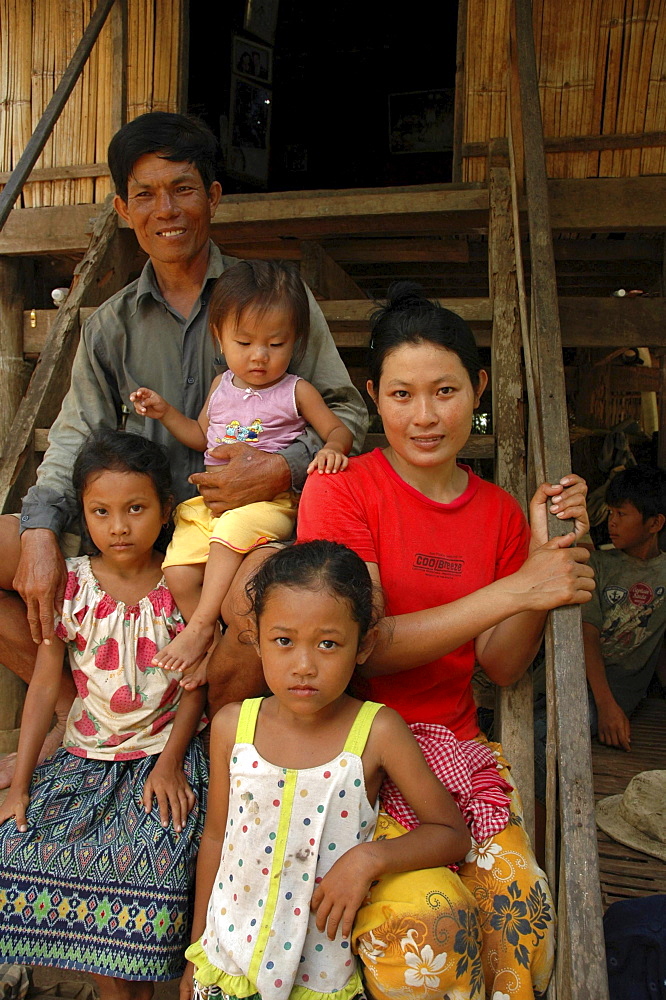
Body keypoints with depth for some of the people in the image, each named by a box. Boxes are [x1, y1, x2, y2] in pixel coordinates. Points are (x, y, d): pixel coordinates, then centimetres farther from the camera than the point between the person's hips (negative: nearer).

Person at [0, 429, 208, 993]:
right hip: (89, 755, 3)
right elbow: (46, 684, -1)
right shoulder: (69, 585, -3)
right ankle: (110, 988, 9)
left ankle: (141, 984, 11)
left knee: (153, 863, -23)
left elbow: (196, 683, -4)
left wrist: (170, 762, -13)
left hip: (166, 752, -3)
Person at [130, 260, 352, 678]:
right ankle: (214, 645, 0)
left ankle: (200, 626, -25)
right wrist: (165, 412, 15)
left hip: (270, 502, -5)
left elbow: (339, 430, 8)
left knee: (233, 529, -37)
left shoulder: (297, 391, 3)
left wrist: (332, 448, -16)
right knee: (178, 573, -15)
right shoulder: (221, 386, 16)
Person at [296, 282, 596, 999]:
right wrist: (511, 591, -19)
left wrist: (543, 558, -9)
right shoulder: (340, 491, -7)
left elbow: (500, 666, 5)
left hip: (456, 742, 4)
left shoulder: (499, 512, 8)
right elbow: (362, 649, -15)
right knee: (424, 917, -24)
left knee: (521, 904, -15)